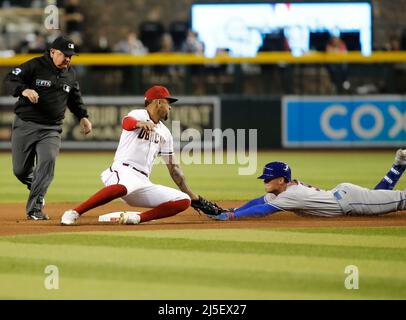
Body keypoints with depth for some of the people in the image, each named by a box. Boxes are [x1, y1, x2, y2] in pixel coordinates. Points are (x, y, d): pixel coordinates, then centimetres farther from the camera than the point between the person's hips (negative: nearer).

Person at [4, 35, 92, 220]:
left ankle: (34, 209, -19)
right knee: (20, 170, 3)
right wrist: (23, 90, -36)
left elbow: (74, 98, 25)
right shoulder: (34, 66, -8)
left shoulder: (70, 74, 10)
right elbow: (10, 80, -16)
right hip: (25, 126, -2)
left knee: (47, 161, -21)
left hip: (51, 130, 3)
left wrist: (82, 116, 11)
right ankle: (36, 187, 38)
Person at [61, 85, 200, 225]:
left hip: (143, 183, 7)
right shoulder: (138, 114, 3)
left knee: (184, 201, -9)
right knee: (123, 186, -43)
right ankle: (73, 213, -36)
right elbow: (126, 122, -24)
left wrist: (193, 196, 21)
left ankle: (138, 218, -17)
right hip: (124, 171, -7)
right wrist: (141, 123, -48)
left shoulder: (165, 133, 24)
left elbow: (173, 168, 26)